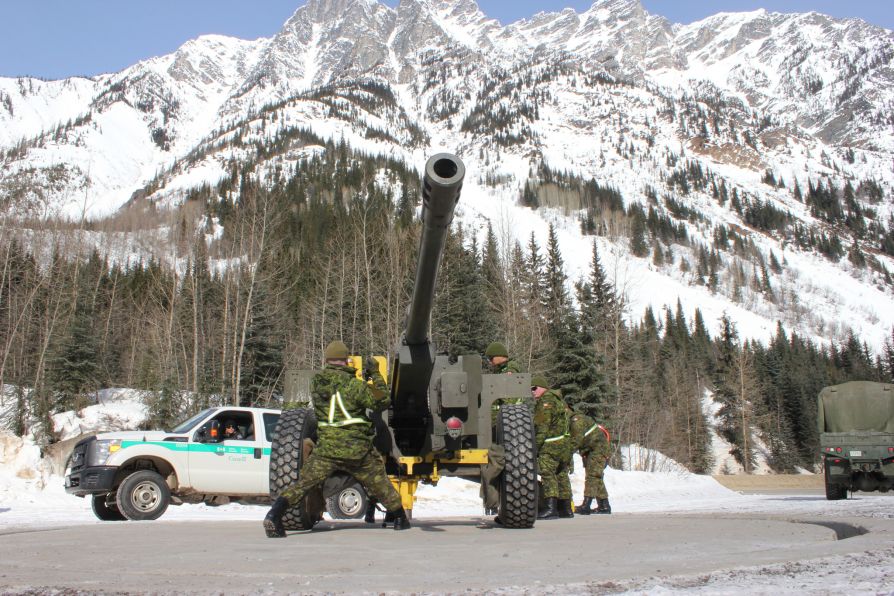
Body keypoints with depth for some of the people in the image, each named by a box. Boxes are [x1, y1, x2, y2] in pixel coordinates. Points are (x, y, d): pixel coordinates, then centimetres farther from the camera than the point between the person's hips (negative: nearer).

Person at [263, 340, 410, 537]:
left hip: (326, 448, 2)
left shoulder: (316, 382, 3)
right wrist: (375, 375, 3)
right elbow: (382, 401, -6)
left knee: (304, 482, 1)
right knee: (379, 482, 17)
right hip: (357, 449, -2)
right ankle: (400, 518, 30)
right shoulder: (353, 384, -12)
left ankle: (275, 514, -19)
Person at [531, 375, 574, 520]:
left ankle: (550, 508, -21)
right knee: (562, 475, 14)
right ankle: (566, 508, 20)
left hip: (551, 445, -10)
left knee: (547, 473, -13)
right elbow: (567, 420, 22)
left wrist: (535, 446, -15)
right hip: (565, 443, 10)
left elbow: (541, 427, -16)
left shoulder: (545, 400, -9)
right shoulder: (558, 399, 21)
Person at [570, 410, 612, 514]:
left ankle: (585, 506, -22)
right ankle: (604, 506, 20)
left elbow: (577, 441, -22)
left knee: (592, 476, -16)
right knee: (597, 478, 14)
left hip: (599, 448, -11)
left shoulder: (576, 420, -16)